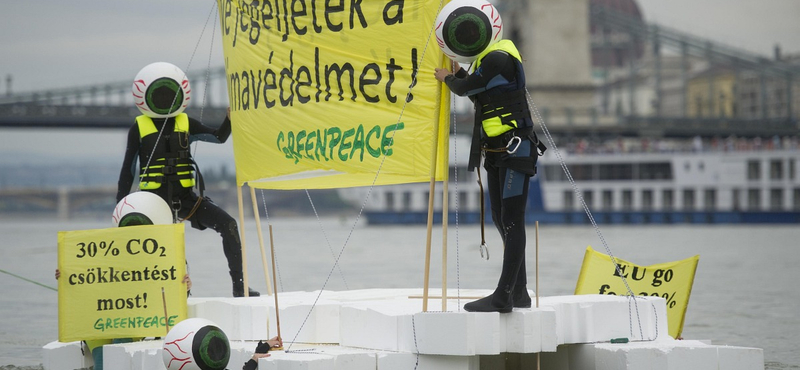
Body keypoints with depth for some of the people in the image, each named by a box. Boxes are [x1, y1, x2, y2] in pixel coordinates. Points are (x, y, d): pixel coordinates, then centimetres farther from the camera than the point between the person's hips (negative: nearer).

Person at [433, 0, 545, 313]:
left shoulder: (498, 60, -20)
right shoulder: (489, 57, 11)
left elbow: (464, 88, -11)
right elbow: (474, 93, 23)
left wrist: (448, 78, 10)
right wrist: (457, 73, 15)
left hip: (516, 151, -10)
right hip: (496, 153, 10)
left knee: (512, 222, -10)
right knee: (502, 220, 12)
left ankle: (504, 296, -13)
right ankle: (519, 292, 19)